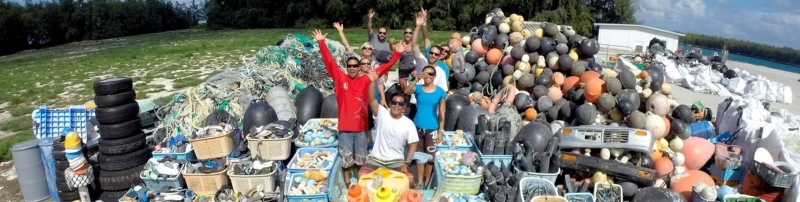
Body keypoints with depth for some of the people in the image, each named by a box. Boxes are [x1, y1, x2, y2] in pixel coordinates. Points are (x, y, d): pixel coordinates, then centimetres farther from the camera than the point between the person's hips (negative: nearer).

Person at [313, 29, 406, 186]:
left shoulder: (366, 80, 2)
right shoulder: (340, 78, -1)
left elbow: (383, 68, 3)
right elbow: (329, 61, -4)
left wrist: (397, 54, -2)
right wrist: (321, 42, -9)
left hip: (361, 127, 1)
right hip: (345, 127, -1)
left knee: (361, 159, 14)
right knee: (346, 158, 10)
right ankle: (347, 183, 25)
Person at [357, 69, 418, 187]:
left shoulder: (408, 123, -2)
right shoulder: (382, 114, -4)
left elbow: (413, 145, 0)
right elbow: (372, 100, -20)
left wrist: (407, 163, -11)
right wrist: (373, 81, -36)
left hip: (396, 160, 1)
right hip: (376, 158, 0)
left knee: (410, 180, -22)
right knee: (362, 176, -24)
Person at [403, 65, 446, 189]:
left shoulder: (440, 91, -4)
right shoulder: (418, 88, -2)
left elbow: (441, 113, -1)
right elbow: (406, 92, -25)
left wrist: (440, 131, -3)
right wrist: (416, 80, -39)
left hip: (431, 129, -1)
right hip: (418, 127, 2)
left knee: (430, 156, 5)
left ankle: (427, 182, 22)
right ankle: (419, 181, 26)